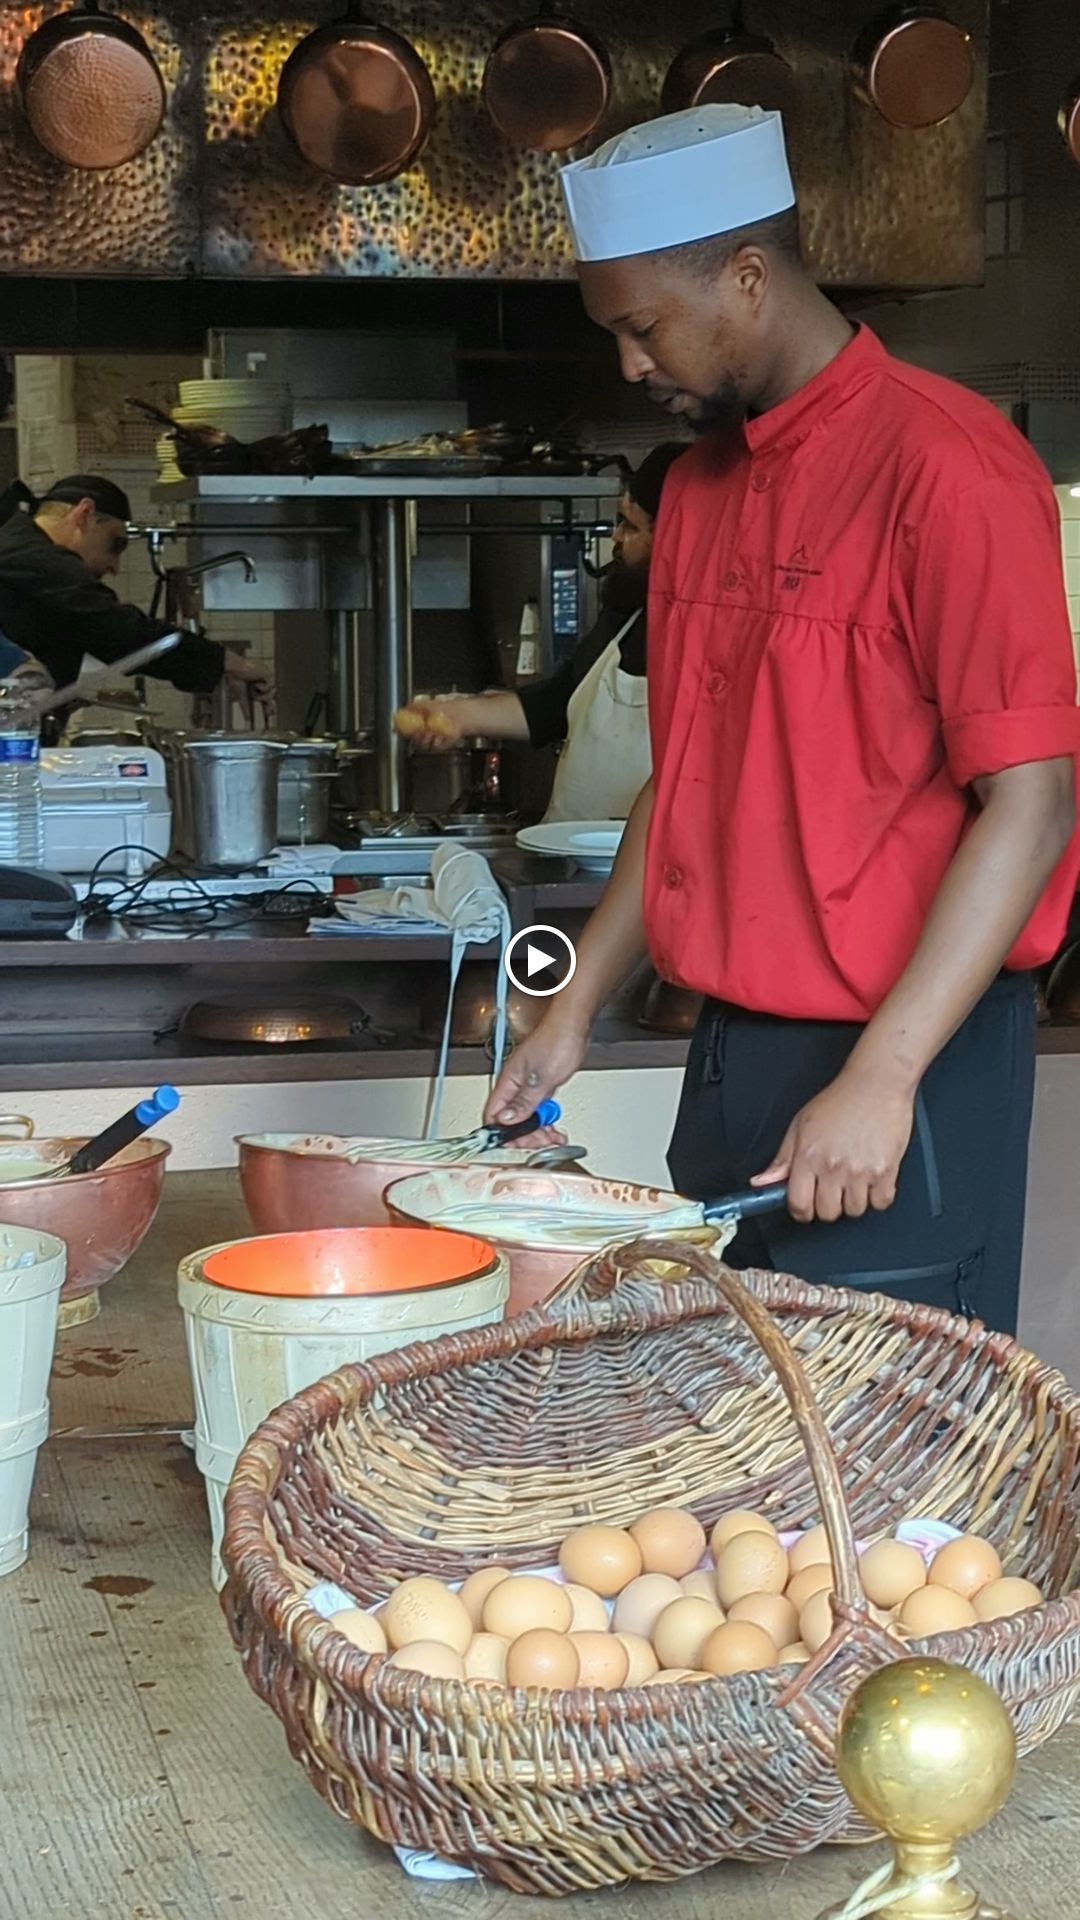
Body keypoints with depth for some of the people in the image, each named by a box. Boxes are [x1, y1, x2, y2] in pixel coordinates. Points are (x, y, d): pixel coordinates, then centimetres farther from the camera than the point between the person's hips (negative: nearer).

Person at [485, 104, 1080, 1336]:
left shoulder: (945, 468, -13)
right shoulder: (698, 488, 13)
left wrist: (879, 1082, -22)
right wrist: (576, 1009, 13)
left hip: (901, 1068, -7)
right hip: (731, 1054, 8)